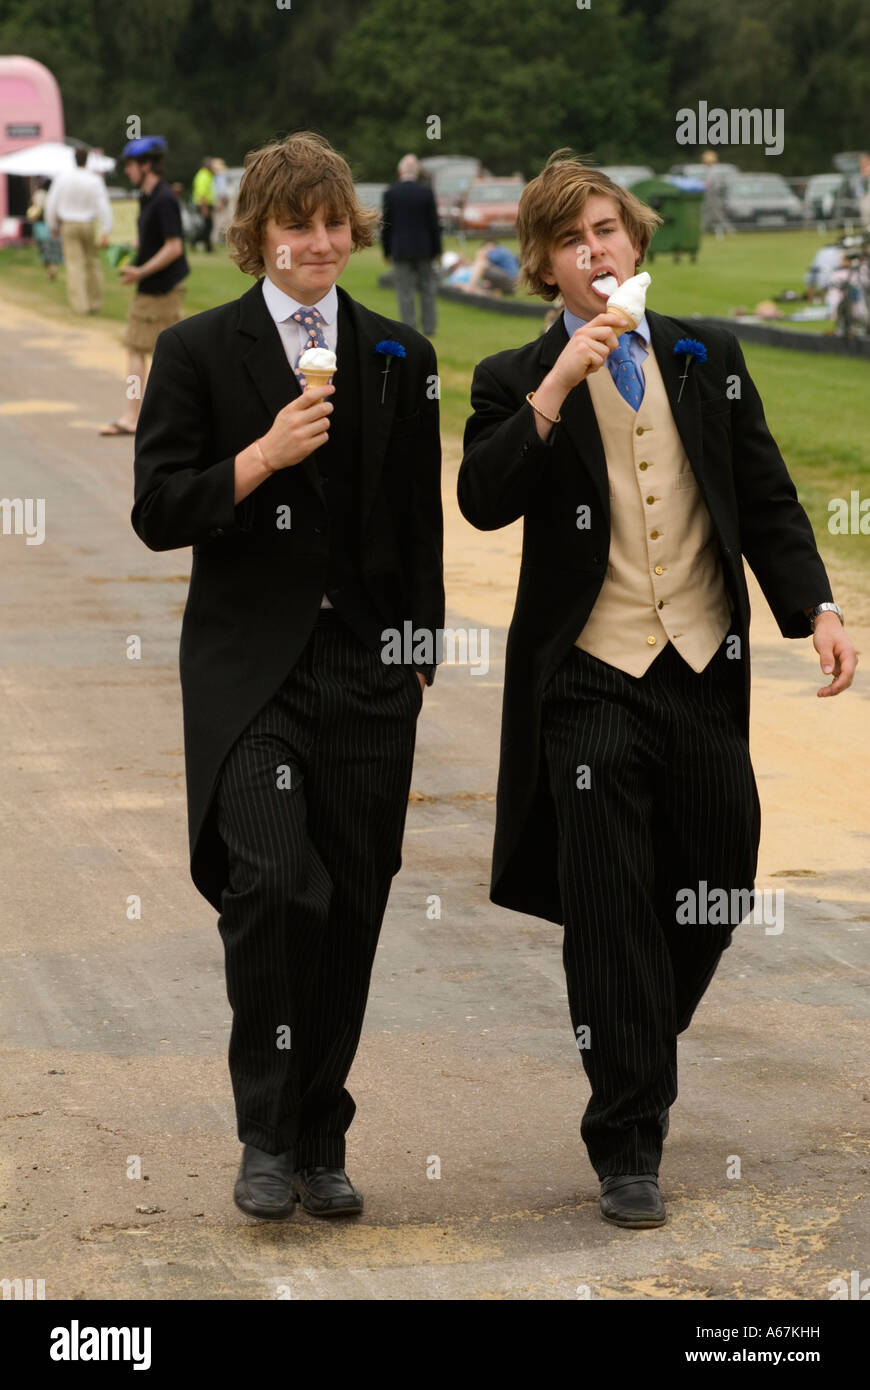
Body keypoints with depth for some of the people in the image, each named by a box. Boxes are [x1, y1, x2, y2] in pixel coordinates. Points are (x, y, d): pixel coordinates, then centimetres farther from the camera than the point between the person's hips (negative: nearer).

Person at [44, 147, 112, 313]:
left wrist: (53, 226, 11)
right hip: (88, 225, 0)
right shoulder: (95, 181, -10)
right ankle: (96, 304, 16)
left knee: (74, 264, -1)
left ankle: (80, 304, -11)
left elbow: (51, 204, -3)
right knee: (92, 263, 14)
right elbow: (103, 206, -15)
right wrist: (105, 232, -13)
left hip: (68, 225, 0)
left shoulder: (63, 178, -7)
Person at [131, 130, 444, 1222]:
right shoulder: (199, 352, 2)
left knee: (350, 907, 4)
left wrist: (424, 651, 12)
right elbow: (157, 514, -3)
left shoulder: (399, 360, 11)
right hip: (250, 668, -3)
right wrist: (265, 455, -15)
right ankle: (266, 1138, -6)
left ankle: (321, 1142, 16)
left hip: (369, 670, 3)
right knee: (271, 880, -19)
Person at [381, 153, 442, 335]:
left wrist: (387, 251, 8)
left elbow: (385, 226, -1)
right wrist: (437, 250, 5)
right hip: (424, 249, 1)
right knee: (427, 289, 12)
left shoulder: (390, 194, -5)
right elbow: (434, 223, -3)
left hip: (400, 250, -1)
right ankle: (429, 327, 13)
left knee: (405, 292, 2)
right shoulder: (426, 191, -6)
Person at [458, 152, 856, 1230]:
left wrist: (815, 606, -3)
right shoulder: (517, 383, 1)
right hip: (591, 682, -3)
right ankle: (628, 1145, 6)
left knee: (717, 891, 9)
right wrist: (559, 389, -22)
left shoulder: (709, 358, 10)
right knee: (611, 912, -3)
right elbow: (483, 501, -15)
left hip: (703, 667, 3)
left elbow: (766, 496, 9)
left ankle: (644, 1060, 37)